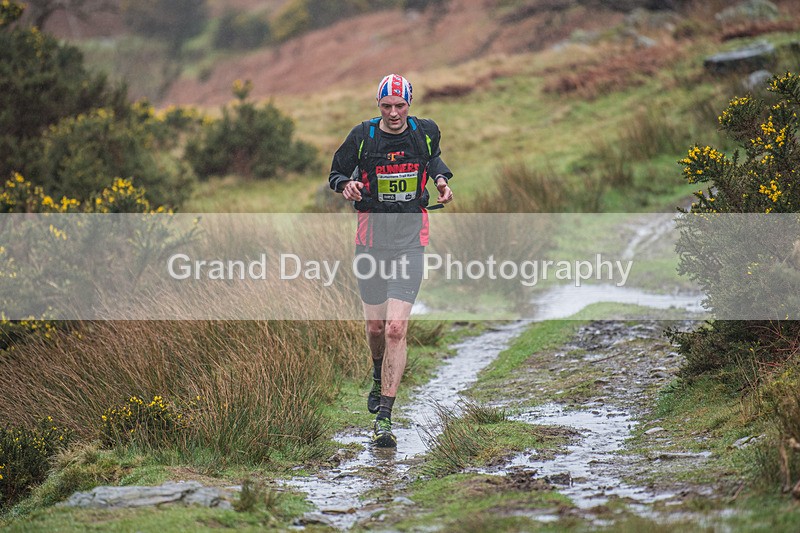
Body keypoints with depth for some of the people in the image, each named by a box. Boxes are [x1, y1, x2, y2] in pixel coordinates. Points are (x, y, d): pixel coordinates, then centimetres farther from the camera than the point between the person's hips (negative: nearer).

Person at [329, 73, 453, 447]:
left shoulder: (426, 132, 0)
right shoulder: (362, 136, -4)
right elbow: (337, 172, 8)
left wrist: (440, 178, 4)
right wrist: (347, 185, -14)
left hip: (410, 239, -1)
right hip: (372, 236, 1)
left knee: (396, 328, -13)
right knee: (376, 327, 10)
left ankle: (384, 418, -12)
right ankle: (379, 377, 47)